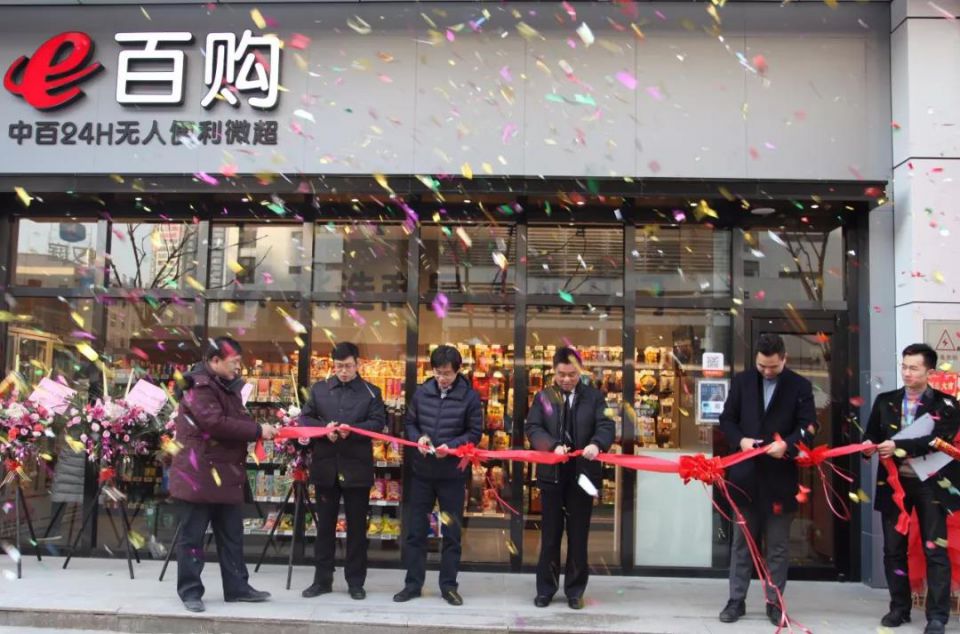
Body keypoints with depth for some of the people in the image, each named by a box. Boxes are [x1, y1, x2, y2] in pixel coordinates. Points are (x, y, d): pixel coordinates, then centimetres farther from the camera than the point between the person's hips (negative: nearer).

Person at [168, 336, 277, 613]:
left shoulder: (227, 387, 16)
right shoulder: (199, 387, -15)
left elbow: (237, 419, 15)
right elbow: (217, 423, -25)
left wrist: (261, 429, -5)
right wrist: (257, 431, -20)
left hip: (225, 474, 10)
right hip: (199, 474, -9)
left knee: (232, 535, 13)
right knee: (192, 536, 1)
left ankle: (237, 587, 20)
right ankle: (190, 591, 8)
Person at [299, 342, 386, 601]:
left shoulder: (371, 392, 3)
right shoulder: (319, 389, 9)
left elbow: (378, 423, -7)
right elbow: (305, 418, 6)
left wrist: (351, 430, -23)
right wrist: (324, 429, -13)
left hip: (357, 468, -2)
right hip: (325, 466, 2)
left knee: (356, 526, 5)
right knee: (325, 525, 9)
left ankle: (355, 582, 15)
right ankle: (322, 579, 19)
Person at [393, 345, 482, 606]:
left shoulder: (469, 396, -6)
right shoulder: (422, 392, 1)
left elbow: (475, 433, -3)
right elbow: (409, 423, 11)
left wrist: (451, 446, -18)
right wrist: (418, 438, -10)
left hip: (453, 473, -2)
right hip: (422, 471, 2)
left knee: (451, 532, 7)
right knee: (416, 530, 7)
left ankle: (448, 585, 18)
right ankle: (413, 583, 18)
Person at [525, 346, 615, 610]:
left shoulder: (594, 396, 2)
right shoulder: (543, 397, 3)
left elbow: (607, 426, -8)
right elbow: (533, 428, -6)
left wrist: (596, 444, -30)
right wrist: (553, 446, -24)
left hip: (583, 472, 0)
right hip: (552, 473, 0)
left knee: (578, 533, 8)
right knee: (550, 533, 8)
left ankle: (575, 590, 19)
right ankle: (545, 589, 19)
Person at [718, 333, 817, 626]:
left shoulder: (800, 386, 1)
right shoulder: (742, 381, 6)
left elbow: (808, 426, -3)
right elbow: (727, 418, 8)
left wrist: (787, 445, -21)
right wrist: (739, 440, -10)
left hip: (780, 475, -1)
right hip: (746, 474, 1)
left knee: (778, 545, 7)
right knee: (742, 542, 8)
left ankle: (774, 602, 16)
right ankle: (736, 600, 16)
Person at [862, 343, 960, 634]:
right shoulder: (885, 401, 8)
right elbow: (872, 435, 6)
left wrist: (898, 445, -26)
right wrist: (869, 446, -18)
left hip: (930, 483, -3)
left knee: (935, 550, 0)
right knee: (893, 549, 10)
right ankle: (899, 608, 23)